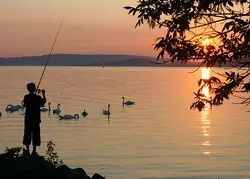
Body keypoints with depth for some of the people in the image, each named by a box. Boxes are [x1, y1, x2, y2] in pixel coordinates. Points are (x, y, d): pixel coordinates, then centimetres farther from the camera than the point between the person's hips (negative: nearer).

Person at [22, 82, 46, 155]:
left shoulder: (26, 97, -3)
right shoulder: (38, 97, -11)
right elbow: (44, 102, 5)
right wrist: (43, 94, 14)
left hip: (28, 119, 3)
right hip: (36, 119, -3)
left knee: (27, 133, 11)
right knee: (35, 134, 3)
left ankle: (27, 149, 12)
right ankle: (34, 150, 1)